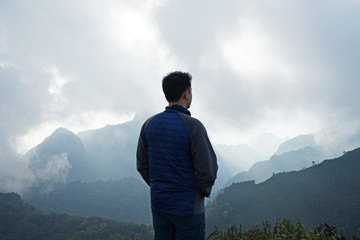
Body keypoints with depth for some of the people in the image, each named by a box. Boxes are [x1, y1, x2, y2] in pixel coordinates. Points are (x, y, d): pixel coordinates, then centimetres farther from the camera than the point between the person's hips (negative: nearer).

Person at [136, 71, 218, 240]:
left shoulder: (149, 124, 2)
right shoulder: (192, 126, -16)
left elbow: (142, 165, 8)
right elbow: (207, 169, -15)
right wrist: (205, 191, 4)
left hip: (158, 204, 6)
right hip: (188, 207, -6)